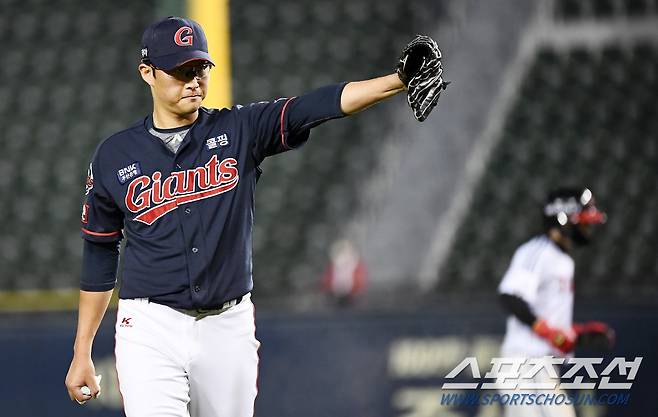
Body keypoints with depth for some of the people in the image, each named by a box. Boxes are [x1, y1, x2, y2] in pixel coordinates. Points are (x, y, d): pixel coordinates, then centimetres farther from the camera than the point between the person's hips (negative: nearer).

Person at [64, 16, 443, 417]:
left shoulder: (240, 131, 2)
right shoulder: (114, 157, 2)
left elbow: (313, 107, -13)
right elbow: (99, 257, 9)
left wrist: (400, 80, -29)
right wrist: (82, 353, 9)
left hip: (229, 326, 2)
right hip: (151, 328, -2)